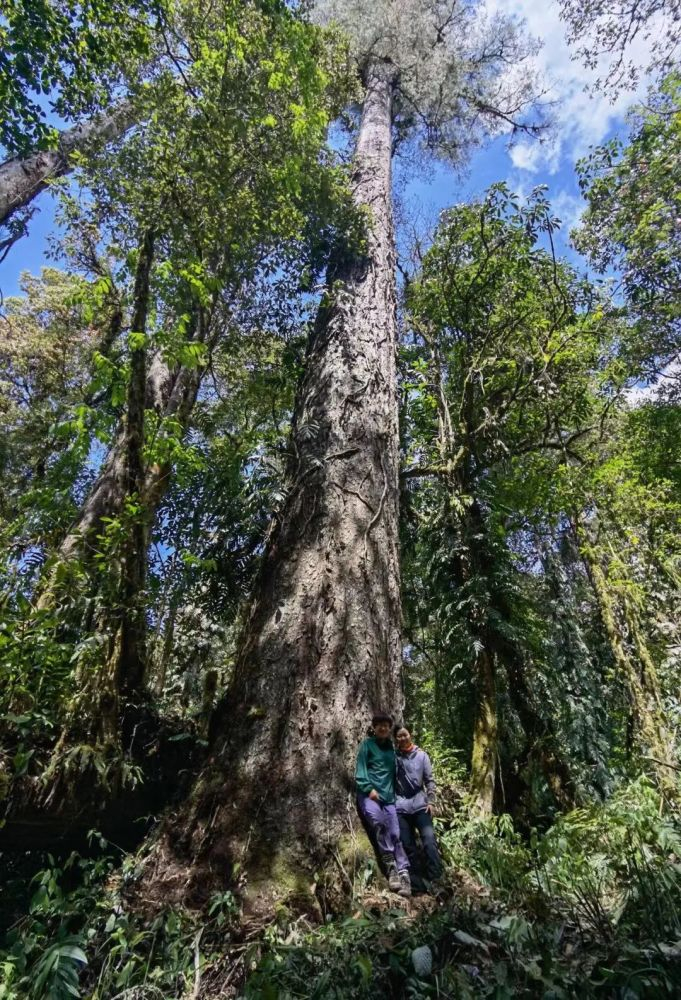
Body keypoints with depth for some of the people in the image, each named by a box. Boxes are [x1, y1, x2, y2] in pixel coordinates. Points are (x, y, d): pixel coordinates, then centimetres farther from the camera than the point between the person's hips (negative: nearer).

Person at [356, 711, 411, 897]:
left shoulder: (391, 747, 18)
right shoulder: (367, 744, 4)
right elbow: (360, 770, -3)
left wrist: (394, 793, 16)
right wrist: (369, 789, -15)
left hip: (388, 796, 5)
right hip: (368, 794, -4)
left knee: (395, 833, -9)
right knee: (379, 821, -30)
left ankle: (403, 873, -8)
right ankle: (390, 864, -20)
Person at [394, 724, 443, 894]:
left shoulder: (421, 755, 1)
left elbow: (429, 780, 4)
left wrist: (430, 802, -4)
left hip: (420, 805, 0)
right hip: (400, 807, 1)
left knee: (430, 841, -13)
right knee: (408, 847, 6)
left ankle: (436, 881, -4)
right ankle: (417, 885, 16)